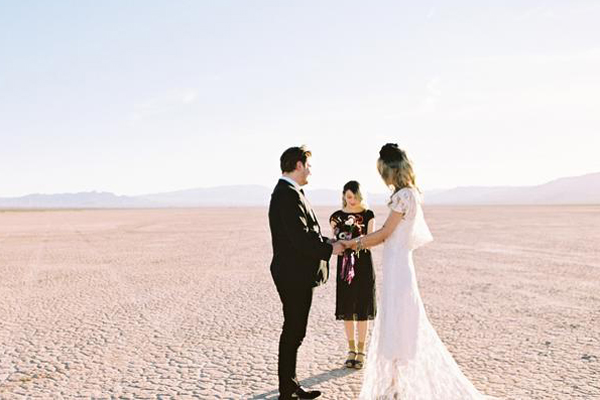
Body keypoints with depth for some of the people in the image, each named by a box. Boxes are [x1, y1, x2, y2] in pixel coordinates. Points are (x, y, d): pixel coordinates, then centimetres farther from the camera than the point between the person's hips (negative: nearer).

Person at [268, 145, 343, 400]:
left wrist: (329, 243, 7)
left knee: (294, 332, 18)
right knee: (293, 333, 1)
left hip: (295, 275, 10)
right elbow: (301, 238, -25)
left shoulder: (287, 192, 14)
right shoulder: (288, 195, -20)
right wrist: (329, 249, -12)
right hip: (294, 276, -10)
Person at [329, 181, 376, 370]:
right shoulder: (337, 216, 5)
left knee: (362, 308, 2)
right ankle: (352, 349, 20)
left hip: (364, 264, -1)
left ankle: (361, 351, 13)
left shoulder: (368, 215, 1)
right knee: (346, 308, 6)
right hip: (345, 264, 1)